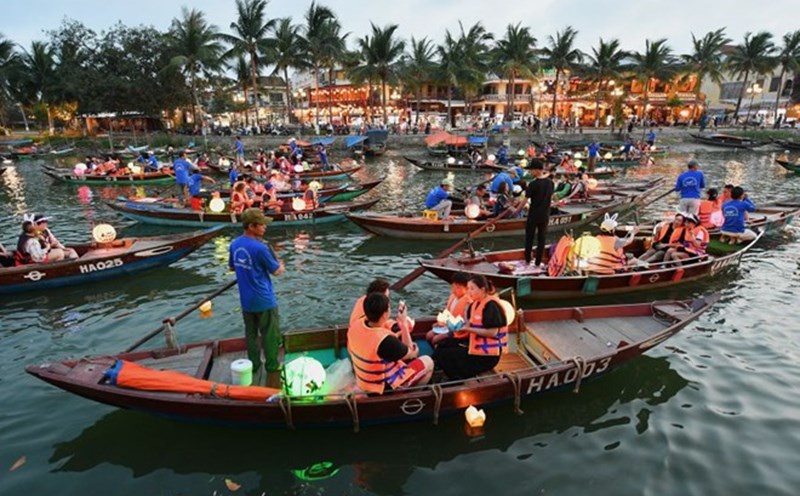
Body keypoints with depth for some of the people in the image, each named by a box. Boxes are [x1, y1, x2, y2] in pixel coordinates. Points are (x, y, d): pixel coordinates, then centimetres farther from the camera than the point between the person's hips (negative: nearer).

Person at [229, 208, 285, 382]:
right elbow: (276, 271, -13)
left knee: (250, 333, 19)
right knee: (270, 333, 10)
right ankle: (272, 365, 22)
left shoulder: (235, 244, -1)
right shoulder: (260, 248, -24)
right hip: (264, 299, -7)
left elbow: (232, 267, 15)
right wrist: (282, 266, 8)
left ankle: (254, 364, 30)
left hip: (246, 300, 7)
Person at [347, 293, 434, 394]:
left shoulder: (355, 326, -15)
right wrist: (404, 323, -10)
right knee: (428, 362, 8)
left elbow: (350, 350, 6)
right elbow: (410, 354, -16)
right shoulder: (386, 340, -36)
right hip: (384, 386, -7)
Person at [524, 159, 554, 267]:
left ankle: (527, 260, 20)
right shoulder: (550, 182, 0)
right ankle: (538, 262, 14)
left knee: (529, 238, 11)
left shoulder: (533, 184, -17)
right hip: (545, 215, 4)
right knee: (541, 239, 10)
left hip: (533, 215, -4)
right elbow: (551, 198, 9)